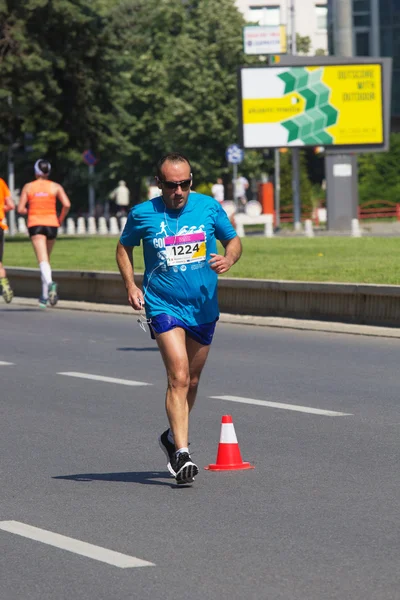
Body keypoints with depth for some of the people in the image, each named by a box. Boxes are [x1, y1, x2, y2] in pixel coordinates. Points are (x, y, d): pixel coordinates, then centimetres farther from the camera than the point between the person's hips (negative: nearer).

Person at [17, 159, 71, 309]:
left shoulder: (28, 187, 3)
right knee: (46, 258, 19)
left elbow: (20, 209, 0)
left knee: (43, 260, -14)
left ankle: (50, 283, -43)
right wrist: (61, 218, 8)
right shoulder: (56, 187, 3)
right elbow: (67, 204, -8)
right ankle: (45, 295, 20)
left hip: (35, 224, -2)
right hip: (51, 223, 2)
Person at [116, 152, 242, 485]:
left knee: (192, 381, 14)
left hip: (203, 307, 3)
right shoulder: (143, 214, -4)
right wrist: (131, 286, 0)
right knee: (178, 376, -18)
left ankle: (174, 437, 37)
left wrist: (229, 258, -12)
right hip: (164, 306, -3)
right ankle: (182, 454, -20)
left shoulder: (209, 207, 0)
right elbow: (124, 247, 12)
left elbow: (234, 239, 11)